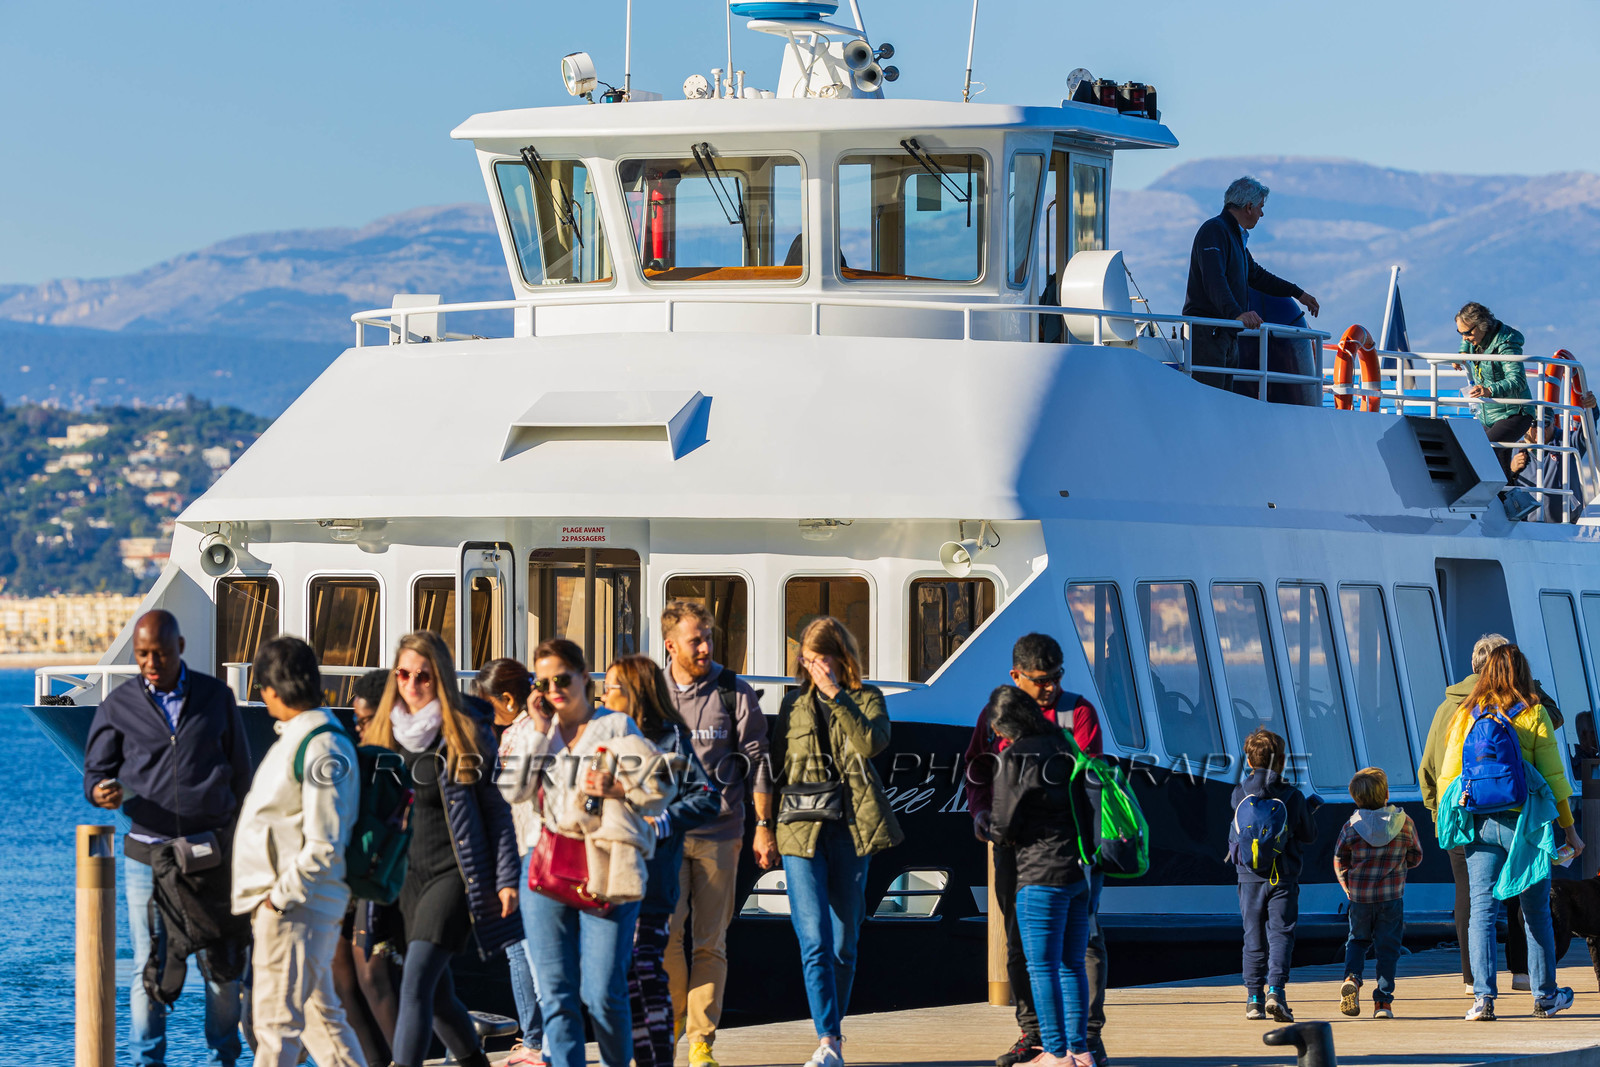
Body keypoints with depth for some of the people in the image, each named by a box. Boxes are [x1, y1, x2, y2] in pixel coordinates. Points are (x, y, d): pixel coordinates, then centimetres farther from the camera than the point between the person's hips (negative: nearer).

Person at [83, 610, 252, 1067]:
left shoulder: (216, 697, 8)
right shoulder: (118, 706, 5)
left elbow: (240, 773, 14)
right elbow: (96, 769, 7)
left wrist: (237, 845, 13)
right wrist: (100, 792, -18)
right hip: (148, 854, 0)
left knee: (222, 965, 2)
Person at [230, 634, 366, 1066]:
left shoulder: (323, 748, -17)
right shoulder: (294, 738, 14)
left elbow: (324, 846, -21)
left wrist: (279, 897, -18)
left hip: (296, 905, -10)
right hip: (284, 903, 10)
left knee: (277, 1019, -7)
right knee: (319, 1013, 15)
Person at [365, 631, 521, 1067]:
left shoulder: (466, 731, -4)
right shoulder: (385, 734, 10)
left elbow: (498, 808, -3)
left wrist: (506, 878, -8)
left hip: (455, 873, -6)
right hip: (408, 876, 6)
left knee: (416, 982, -20)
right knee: (437, 996, 10)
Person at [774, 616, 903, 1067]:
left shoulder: (866, 699, 6)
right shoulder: (794, 702, 13)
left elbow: (873, 742, -14)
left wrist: (836, 694, -15)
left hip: (851, 828, 0)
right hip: (801, 829, 0)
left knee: (844, 942, 7)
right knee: (815, 942, -12)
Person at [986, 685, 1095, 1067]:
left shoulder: (1014, 757, -10)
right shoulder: (1066, 749, 10)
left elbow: (1004, 824, -9)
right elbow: (1087, 812, 13)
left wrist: (995, 831, 12)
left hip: (1040, 872, -7)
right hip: (1080, 870, 7)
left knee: (1042, 965, -2)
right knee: (1072, 964, 12)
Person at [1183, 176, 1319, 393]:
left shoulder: (1236, 237, 22)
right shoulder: (1214, 231, -12)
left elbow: (1256, 275, 37)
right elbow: (1214, 280, -27)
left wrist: (1297, 293, 40)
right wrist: (1237, 313, -42)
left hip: (1228, 334, 11)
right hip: (1207, 333, -11)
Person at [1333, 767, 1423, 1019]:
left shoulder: (1350, 828, -3)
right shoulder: (1404, 823, -3)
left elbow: (1339, 863, 1)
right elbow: (1415, 856, 8)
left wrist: (1349, 887, 17)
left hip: (1359, 895, 1)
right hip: (1392, 895, -1)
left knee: (1357, 940, 18)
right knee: (1388, 946, 6)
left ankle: (1352, 977, -9)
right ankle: (1383, 1001, 3)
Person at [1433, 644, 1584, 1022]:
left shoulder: (1467, 716, 4)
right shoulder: (1534, 716, -2)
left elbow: (1448, 776, 5)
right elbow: (1553, 777, -2)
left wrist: (1446, 822, 17)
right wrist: (1569, 829, 6)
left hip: (1479, 822, 1)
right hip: (1524, 821, -1)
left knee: (1481, 910, 2)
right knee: (1536, 912, 10)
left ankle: (1483, 997, -9)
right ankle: (1545, 995, 18)